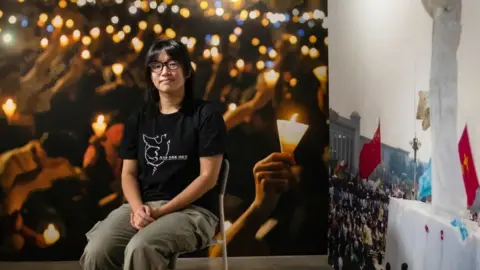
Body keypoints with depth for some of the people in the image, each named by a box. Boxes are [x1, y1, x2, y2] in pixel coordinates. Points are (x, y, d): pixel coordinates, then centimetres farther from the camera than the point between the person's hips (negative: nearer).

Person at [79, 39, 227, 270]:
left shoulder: (206, 115, -1)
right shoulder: (138, 119, 13)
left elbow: (208, 177, -7)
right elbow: (129, 174, 11)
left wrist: (161, 211, -14)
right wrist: (138, 208, -11)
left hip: (192, 210, -4)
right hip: (143, 206, 4)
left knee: (140, 249, -34)